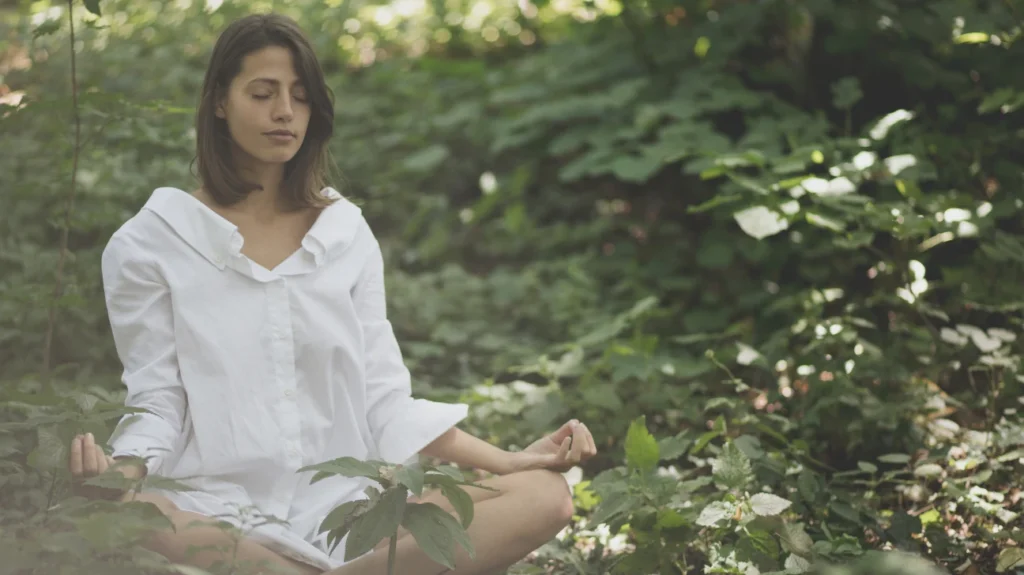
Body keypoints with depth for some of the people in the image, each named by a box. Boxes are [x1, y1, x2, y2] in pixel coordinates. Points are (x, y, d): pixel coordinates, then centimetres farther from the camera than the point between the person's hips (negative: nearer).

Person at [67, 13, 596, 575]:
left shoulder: (347, 234, 14)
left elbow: (385, 402, 11)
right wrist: (120, 467, -21)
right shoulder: (148, 245, 5)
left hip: (343, 507, 3)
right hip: (214, 515, -2)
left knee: (544, 497, -19)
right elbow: (157, 406, 2)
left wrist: (511, 460, -1)